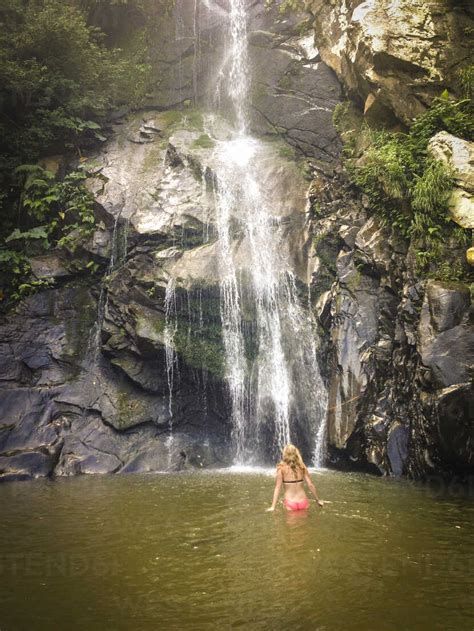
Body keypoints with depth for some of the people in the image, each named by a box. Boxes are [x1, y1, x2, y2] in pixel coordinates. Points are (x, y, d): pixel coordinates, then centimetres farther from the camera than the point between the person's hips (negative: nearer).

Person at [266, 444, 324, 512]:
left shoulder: (281, 468, -4)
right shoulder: (302, 466, 3)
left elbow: (278, 487, -7)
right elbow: (310, 485, 4)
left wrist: (273, 507, -6)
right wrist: (318, 500, 16)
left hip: (290, 504, -2)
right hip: (303, 503, 2)